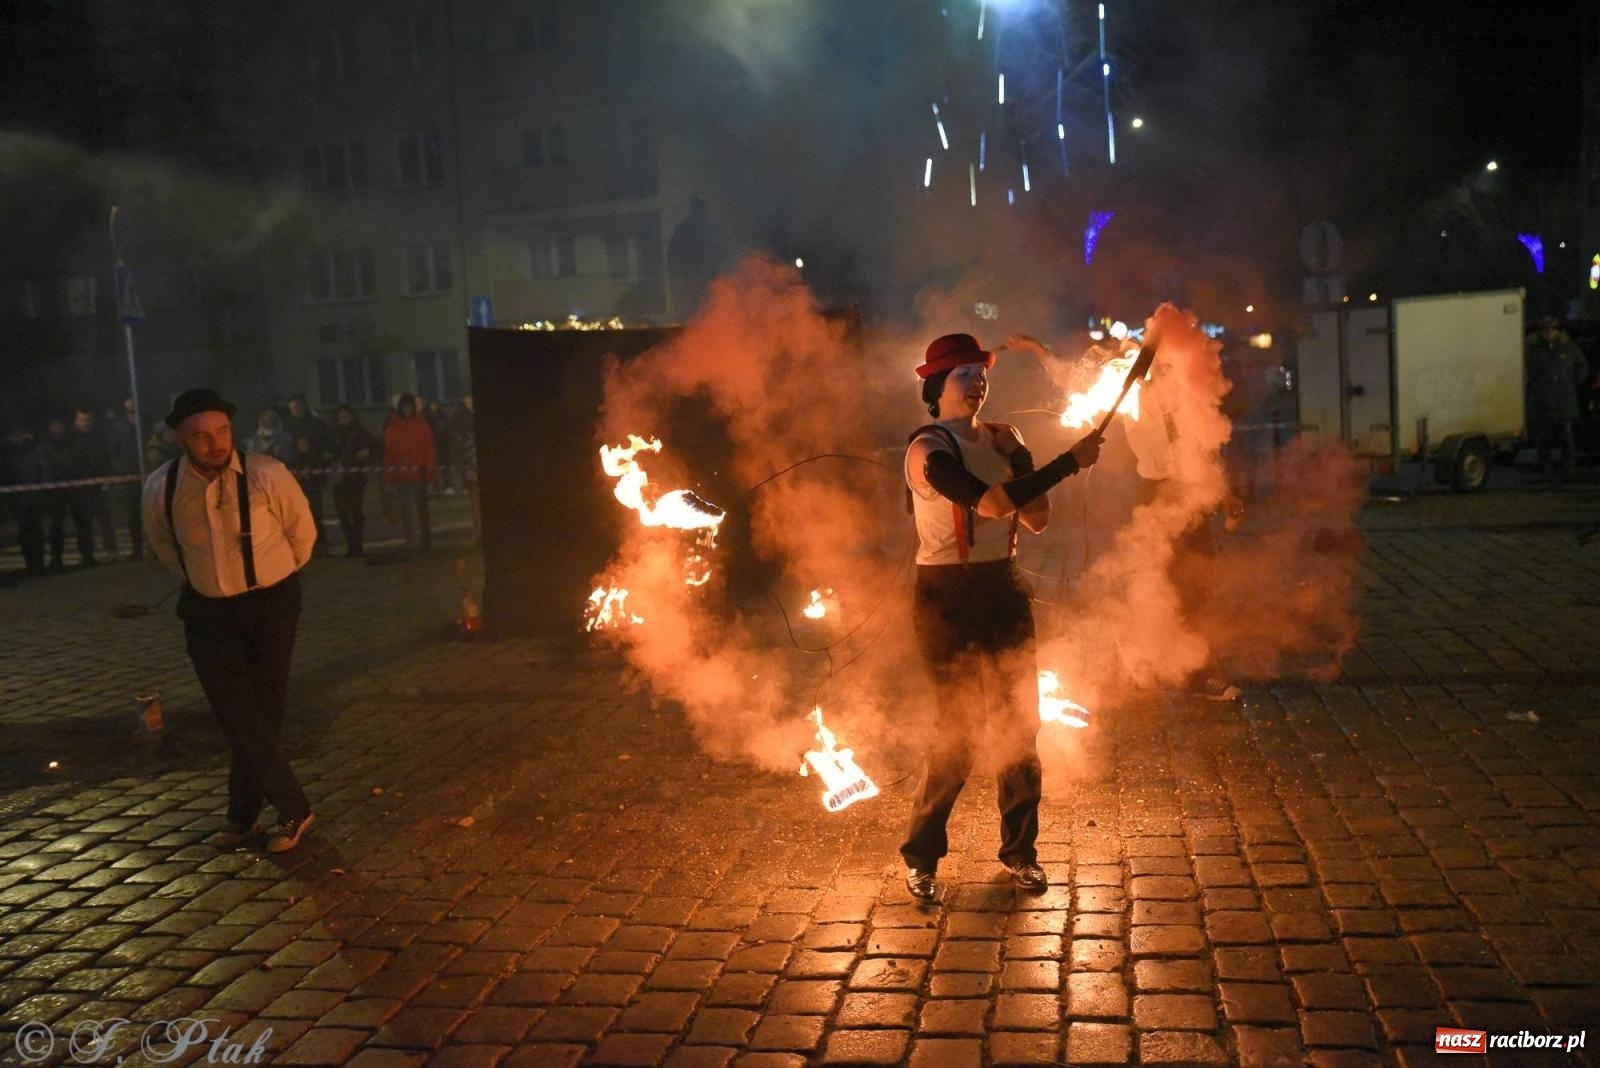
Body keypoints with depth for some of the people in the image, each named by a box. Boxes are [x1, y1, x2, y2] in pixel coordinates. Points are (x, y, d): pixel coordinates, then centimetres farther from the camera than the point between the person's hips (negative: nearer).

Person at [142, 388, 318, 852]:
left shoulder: (267, 475, -19)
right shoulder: (161, 489, -11)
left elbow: (302, 533, 0)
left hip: (270, 606, -2)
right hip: (207, 611, 2)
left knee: (263, 712, 4)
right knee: (237, 716, -3)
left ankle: (243, 813, 22)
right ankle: (293, 809, 9)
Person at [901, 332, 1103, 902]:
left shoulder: (998, 439, 9)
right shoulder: (927, 449, -12)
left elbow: (1037, 519, 5)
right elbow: (992, 503, -27)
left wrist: (1020, 460, -9)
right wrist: (1069, 461, -22)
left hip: (1003, 590, 6)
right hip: (947, 599, -6)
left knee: (1019, 724, 8)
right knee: (957, 731, -2)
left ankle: (1020, 849, 24)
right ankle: (920, 856, 15)